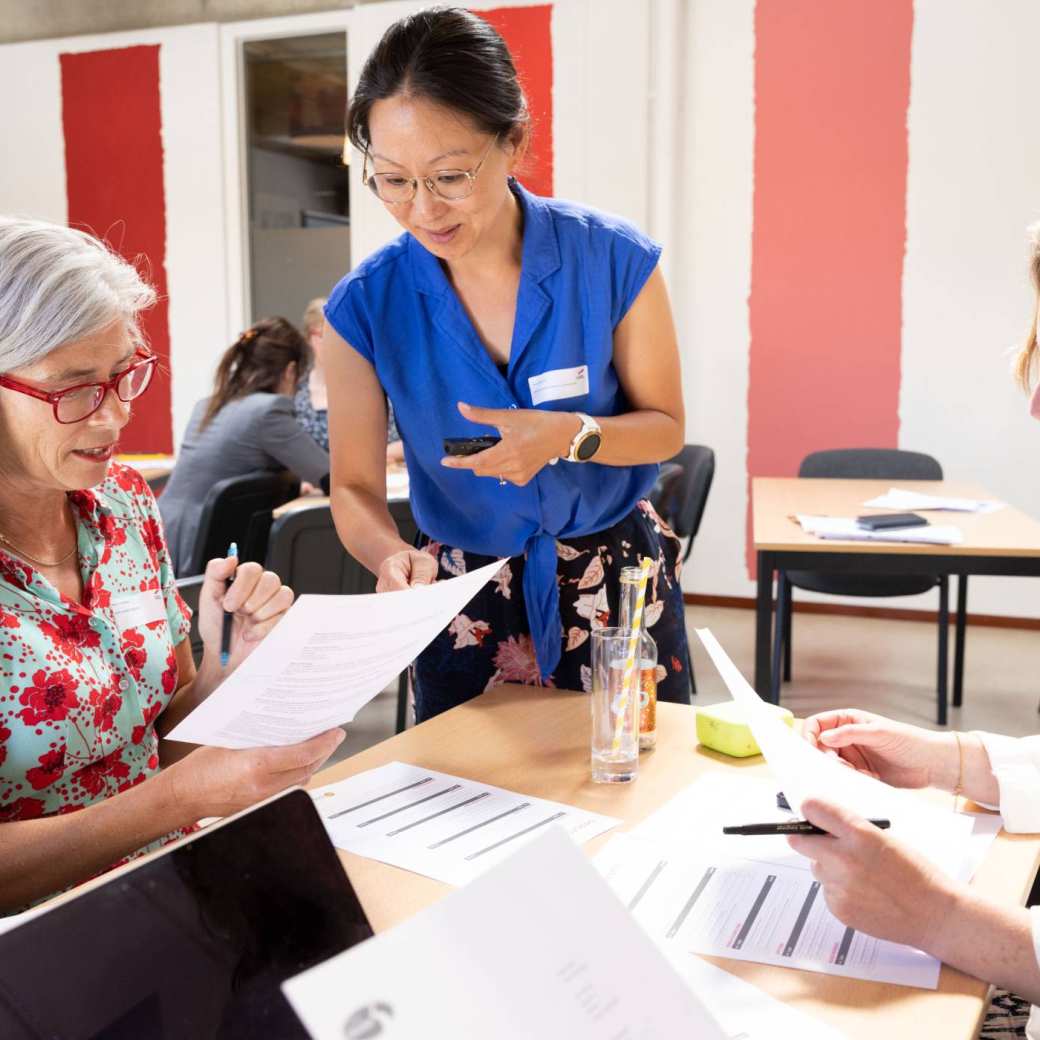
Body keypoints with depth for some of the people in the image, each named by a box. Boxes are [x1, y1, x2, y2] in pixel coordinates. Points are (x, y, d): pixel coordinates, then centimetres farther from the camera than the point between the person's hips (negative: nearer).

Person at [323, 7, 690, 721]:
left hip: (622, 579, 0)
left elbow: (665, 426, -5)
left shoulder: (614, 260, -15)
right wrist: (390, 555, -29)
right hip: (467, 601, 1)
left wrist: (570, 436, -25)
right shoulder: (365, 306, -13)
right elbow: (355, 486, -7)